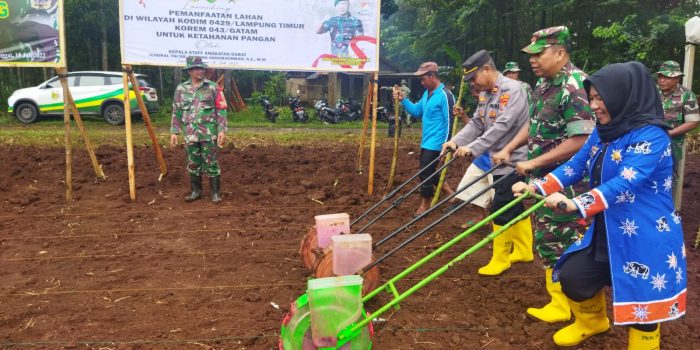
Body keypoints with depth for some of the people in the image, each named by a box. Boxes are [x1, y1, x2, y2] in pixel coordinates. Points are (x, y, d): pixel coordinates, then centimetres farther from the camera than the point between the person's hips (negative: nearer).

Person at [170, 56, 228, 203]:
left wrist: (222, 130, -8)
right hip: (190, 133, 2)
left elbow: (221, 109, -1)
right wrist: (174, 132, 5)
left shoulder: (212, 87, 0)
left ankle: (215, 192, 9)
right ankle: (196, 190, 23)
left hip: (209, 133, -2)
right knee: (193, 163, 10)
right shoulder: (181, 89, 6)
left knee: (212, 163, 1)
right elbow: (176, 112, 10)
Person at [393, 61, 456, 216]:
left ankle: (425, 206, 15)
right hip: (426, 141, 9)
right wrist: (403, 100, 1)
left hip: (435, 143, -9)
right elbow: (416, 111, 15)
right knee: (429, 172, 18)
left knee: (425, 173, -1)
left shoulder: (445, 95, -18)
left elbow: (449, 122, -19)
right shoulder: (427, 93, 10)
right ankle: (450, 193, 32)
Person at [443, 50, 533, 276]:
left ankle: (500, 259, 10)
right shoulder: (485, 94, 11)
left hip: (511, 162, -9)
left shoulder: (512, 89, -18)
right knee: (514, 207, 18)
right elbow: (476, 124, 10)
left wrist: (473, 148, -29)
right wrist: (456, 141, -6)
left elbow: (502, 126, -27)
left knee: (501, 211, -4)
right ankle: (524, 251, 32)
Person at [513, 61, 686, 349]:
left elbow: (625, 182, -32)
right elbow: (576, 166, 8)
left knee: (642, 298, 2)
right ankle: (592, 322, 41)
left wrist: (577, 204, -44)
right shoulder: (602, 131, 5)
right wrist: (535, 186, -4)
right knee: (572, 278, 11)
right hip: (606, 232, 8)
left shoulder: (650, 136, -20)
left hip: (646, 238, -8)